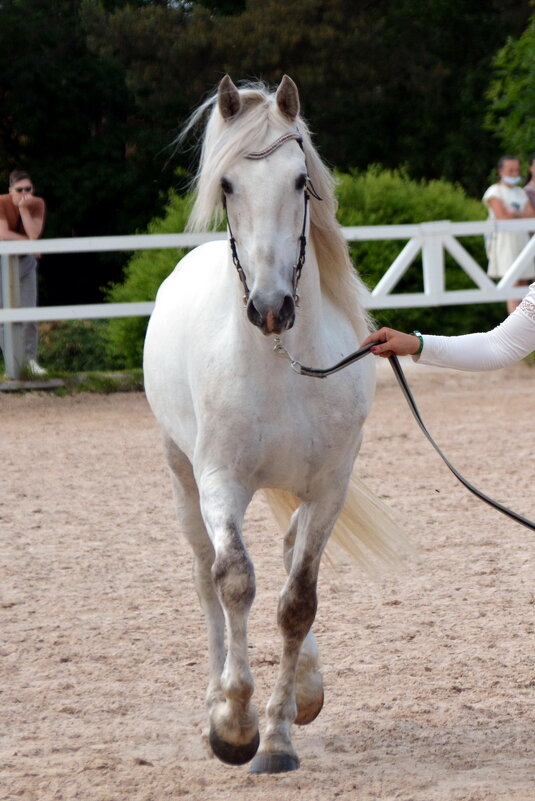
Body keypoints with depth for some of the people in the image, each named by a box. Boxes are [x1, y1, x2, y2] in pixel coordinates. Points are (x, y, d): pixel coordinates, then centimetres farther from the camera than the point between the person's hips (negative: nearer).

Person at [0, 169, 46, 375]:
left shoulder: (37, 204, -10)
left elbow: (34, 235, -21)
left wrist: (24, 208, -27)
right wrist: (29, 242, -18)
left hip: (25, 260, 3)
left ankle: (30, 359, 4)